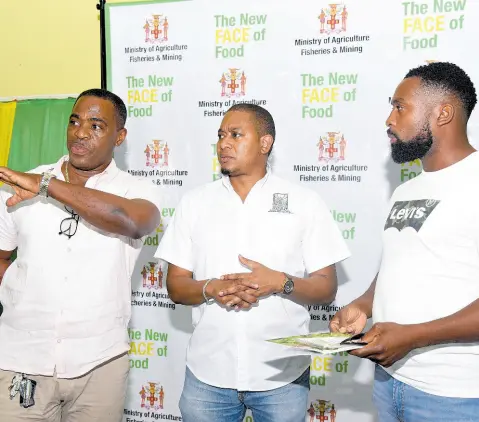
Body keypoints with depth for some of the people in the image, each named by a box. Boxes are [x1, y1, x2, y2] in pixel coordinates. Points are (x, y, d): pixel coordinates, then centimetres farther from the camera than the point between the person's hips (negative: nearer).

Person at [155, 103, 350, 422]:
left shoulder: (305, 202, 0)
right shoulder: (194, 202, 5)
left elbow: (327, 289, -1)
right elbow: (175, 287, 5)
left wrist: (280, 282, -19)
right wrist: (211, 289, -15)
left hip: (283, 375, -1)